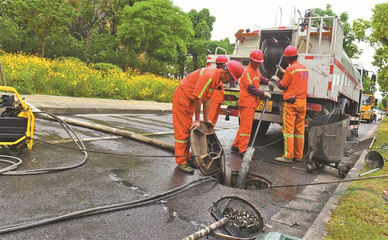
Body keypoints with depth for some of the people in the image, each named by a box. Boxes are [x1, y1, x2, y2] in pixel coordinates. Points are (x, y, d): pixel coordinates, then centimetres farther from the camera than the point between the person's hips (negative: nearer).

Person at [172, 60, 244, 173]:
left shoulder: (217, 78, 3)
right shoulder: (210, 76, -27)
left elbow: (207, 99, 5)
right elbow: (197, 97, -26)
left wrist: (206, 119, 6)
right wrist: (197, 120, -17)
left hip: (189, 100, 10)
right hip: (182, 97, -10)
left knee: (189, 129, 13)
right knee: (182, 131, -7)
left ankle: (186, 157, 23)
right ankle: (181, 162, -1)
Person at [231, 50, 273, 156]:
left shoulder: (256, 70, 16)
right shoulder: (247, 72, -14)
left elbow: (260, 78, 30)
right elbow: (251, 89, -18)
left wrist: (268, 82, 10)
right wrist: (263, 93, -14)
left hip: (252, 103, 10)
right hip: (247, 103, -10)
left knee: (244, 125, 15)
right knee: (246, 126, -9)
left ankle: (236, 145, 25)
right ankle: (243, 149, -5)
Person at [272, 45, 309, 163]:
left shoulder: (290, 68, -11)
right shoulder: (304, 68, 12)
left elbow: (282, 86, -6)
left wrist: (277, 80, 14)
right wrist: (284, 72, 30)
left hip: (290, 102, -7)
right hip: (302, 102, 8)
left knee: (288, 129, -4)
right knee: (300, 130, 10)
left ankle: (288, 156, -3)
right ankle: (298, 156, 16)